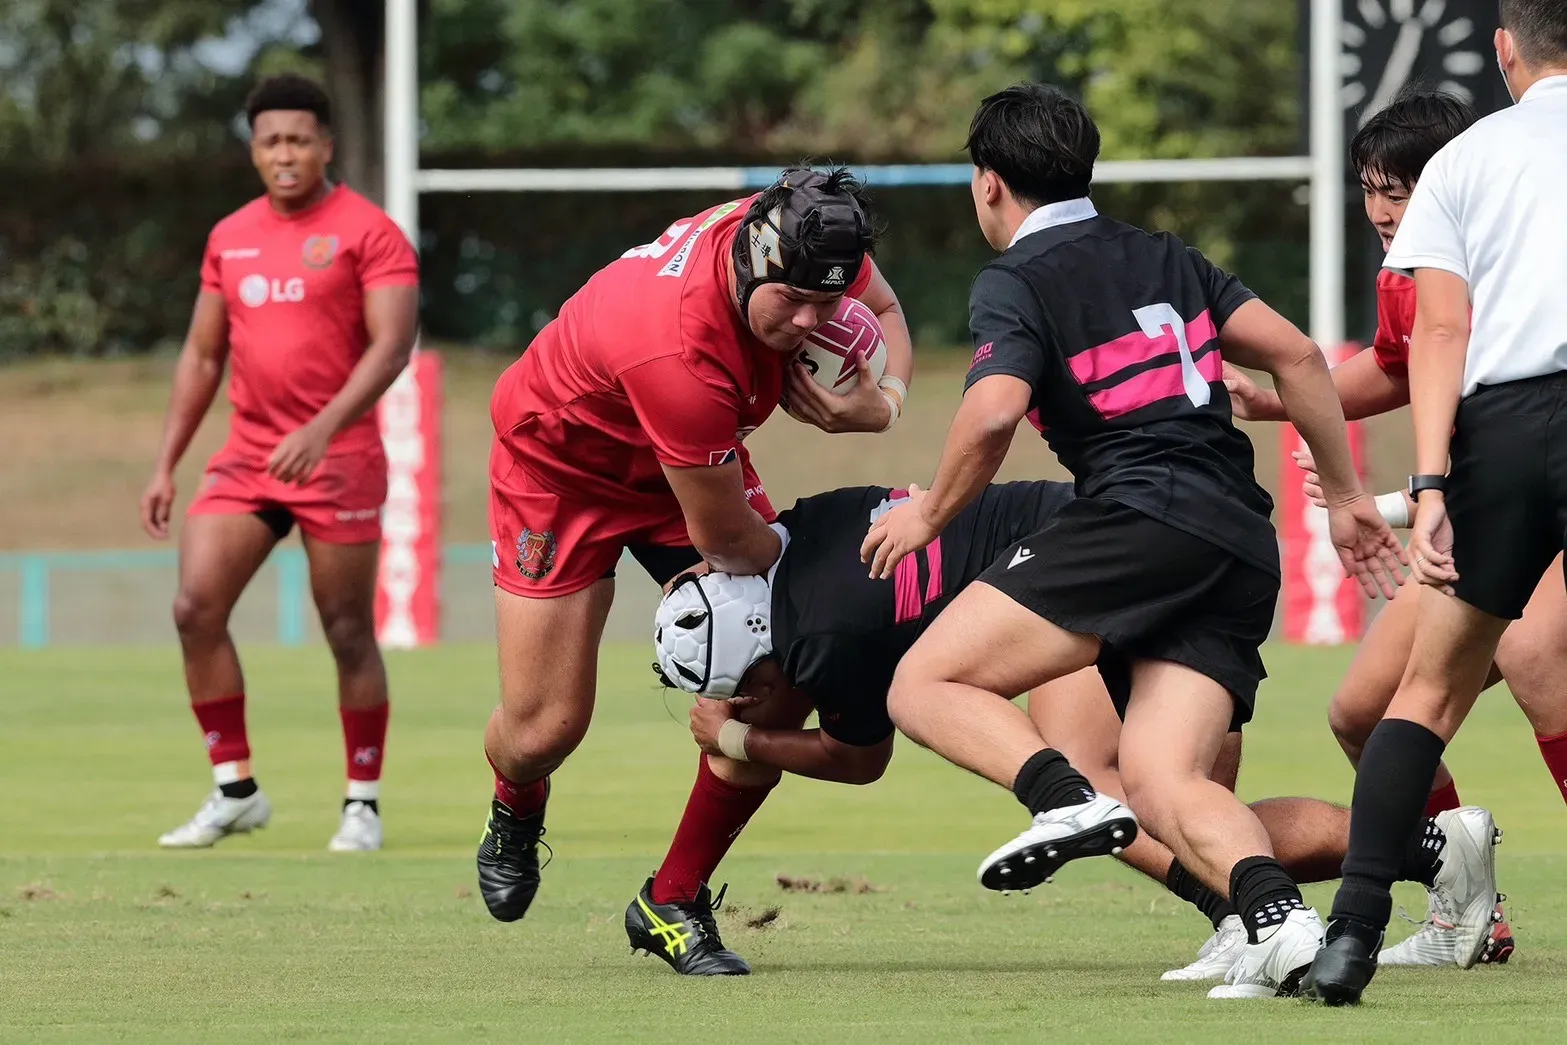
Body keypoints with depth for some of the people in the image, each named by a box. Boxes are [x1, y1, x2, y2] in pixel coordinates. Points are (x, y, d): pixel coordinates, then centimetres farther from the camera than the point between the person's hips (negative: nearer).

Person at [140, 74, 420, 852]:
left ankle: (363, 804, 10)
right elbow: (202, 356, 18)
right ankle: (234, 789, 1)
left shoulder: (368, 232, -6)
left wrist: (322, 429, -27)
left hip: (337, 460, -5)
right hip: (245, 459, 5)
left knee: (348, 633, -1)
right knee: (195, 606, -8)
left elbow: (391, 347, -15)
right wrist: (165, 465, 12)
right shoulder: (229, 238, 12)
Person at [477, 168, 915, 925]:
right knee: (544, 727, -6)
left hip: (689, 456, 6)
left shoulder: (806, 245, -25)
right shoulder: (678, 351, -45)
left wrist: (883, 403, -20)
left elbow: (882, 307, 2)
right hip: (558, 462, -6)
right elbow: (723, 539, -31)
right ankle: (515, 816, 34)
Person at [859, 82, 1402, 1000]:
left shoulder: (1014, 282, 2)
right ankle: (1279, 917, -29)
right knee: (1161, 783, -1)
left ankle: (1066, 799, -26)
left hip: (1142, 521, -7)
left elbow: (994, 413, -15)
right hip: (1244, 550, 7)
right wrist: (1346, 496, 23)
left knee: (926, 685, -2)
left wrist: (931, 515, 2)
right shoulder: (1166, 258, 23)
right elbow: (1297, 354, 18)